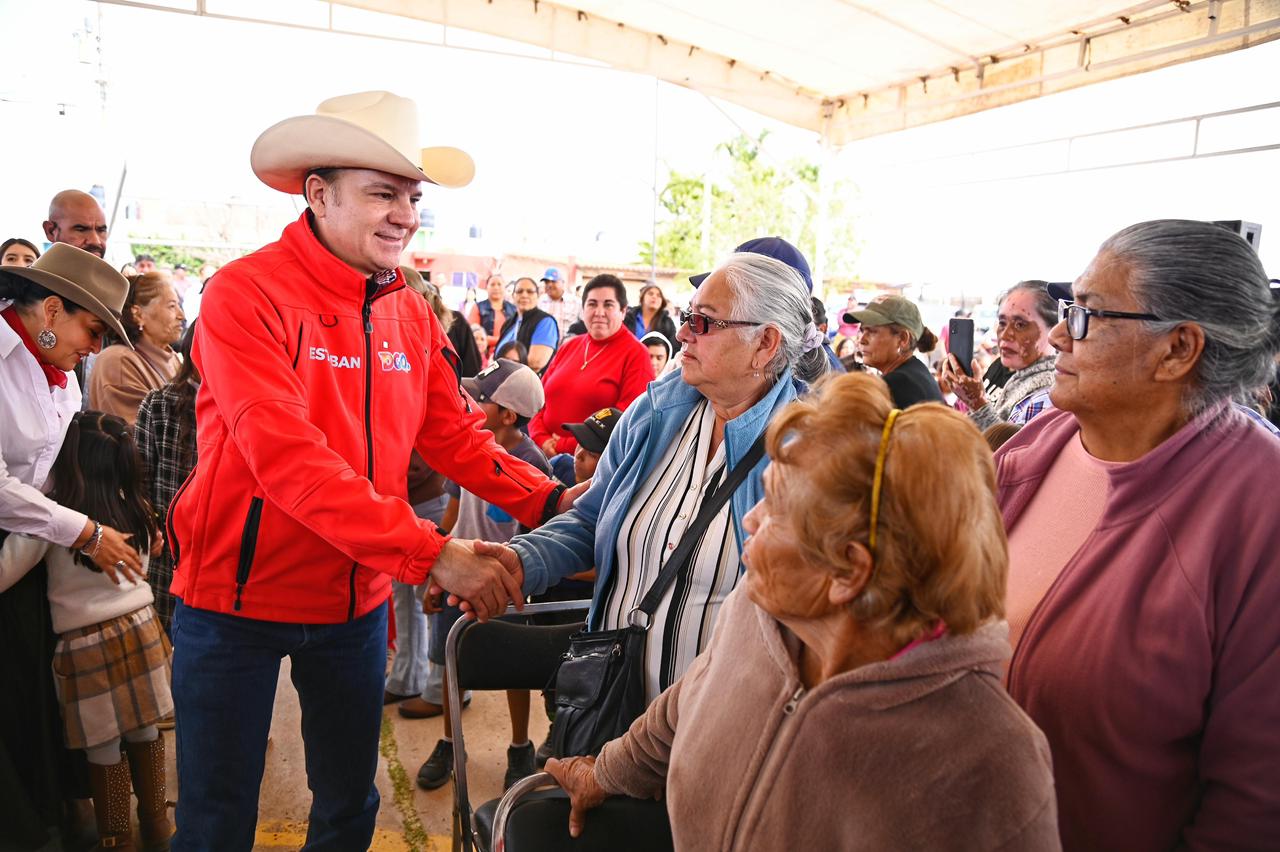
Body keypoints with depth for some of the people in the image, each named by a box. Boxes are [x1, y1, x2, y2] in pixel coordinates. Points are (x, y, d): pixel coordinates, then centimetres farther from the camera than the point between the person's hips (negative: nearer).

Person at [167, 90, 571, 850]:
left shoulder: (411, 312, 2)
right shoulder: (246, 293, -18)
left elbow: (455, 434, 3)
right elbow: (286, 457, -29)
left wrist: (550, 501, -13)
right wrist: (430, 551, -33)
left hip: (357, 598, 5)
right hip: (238, 595, -5)